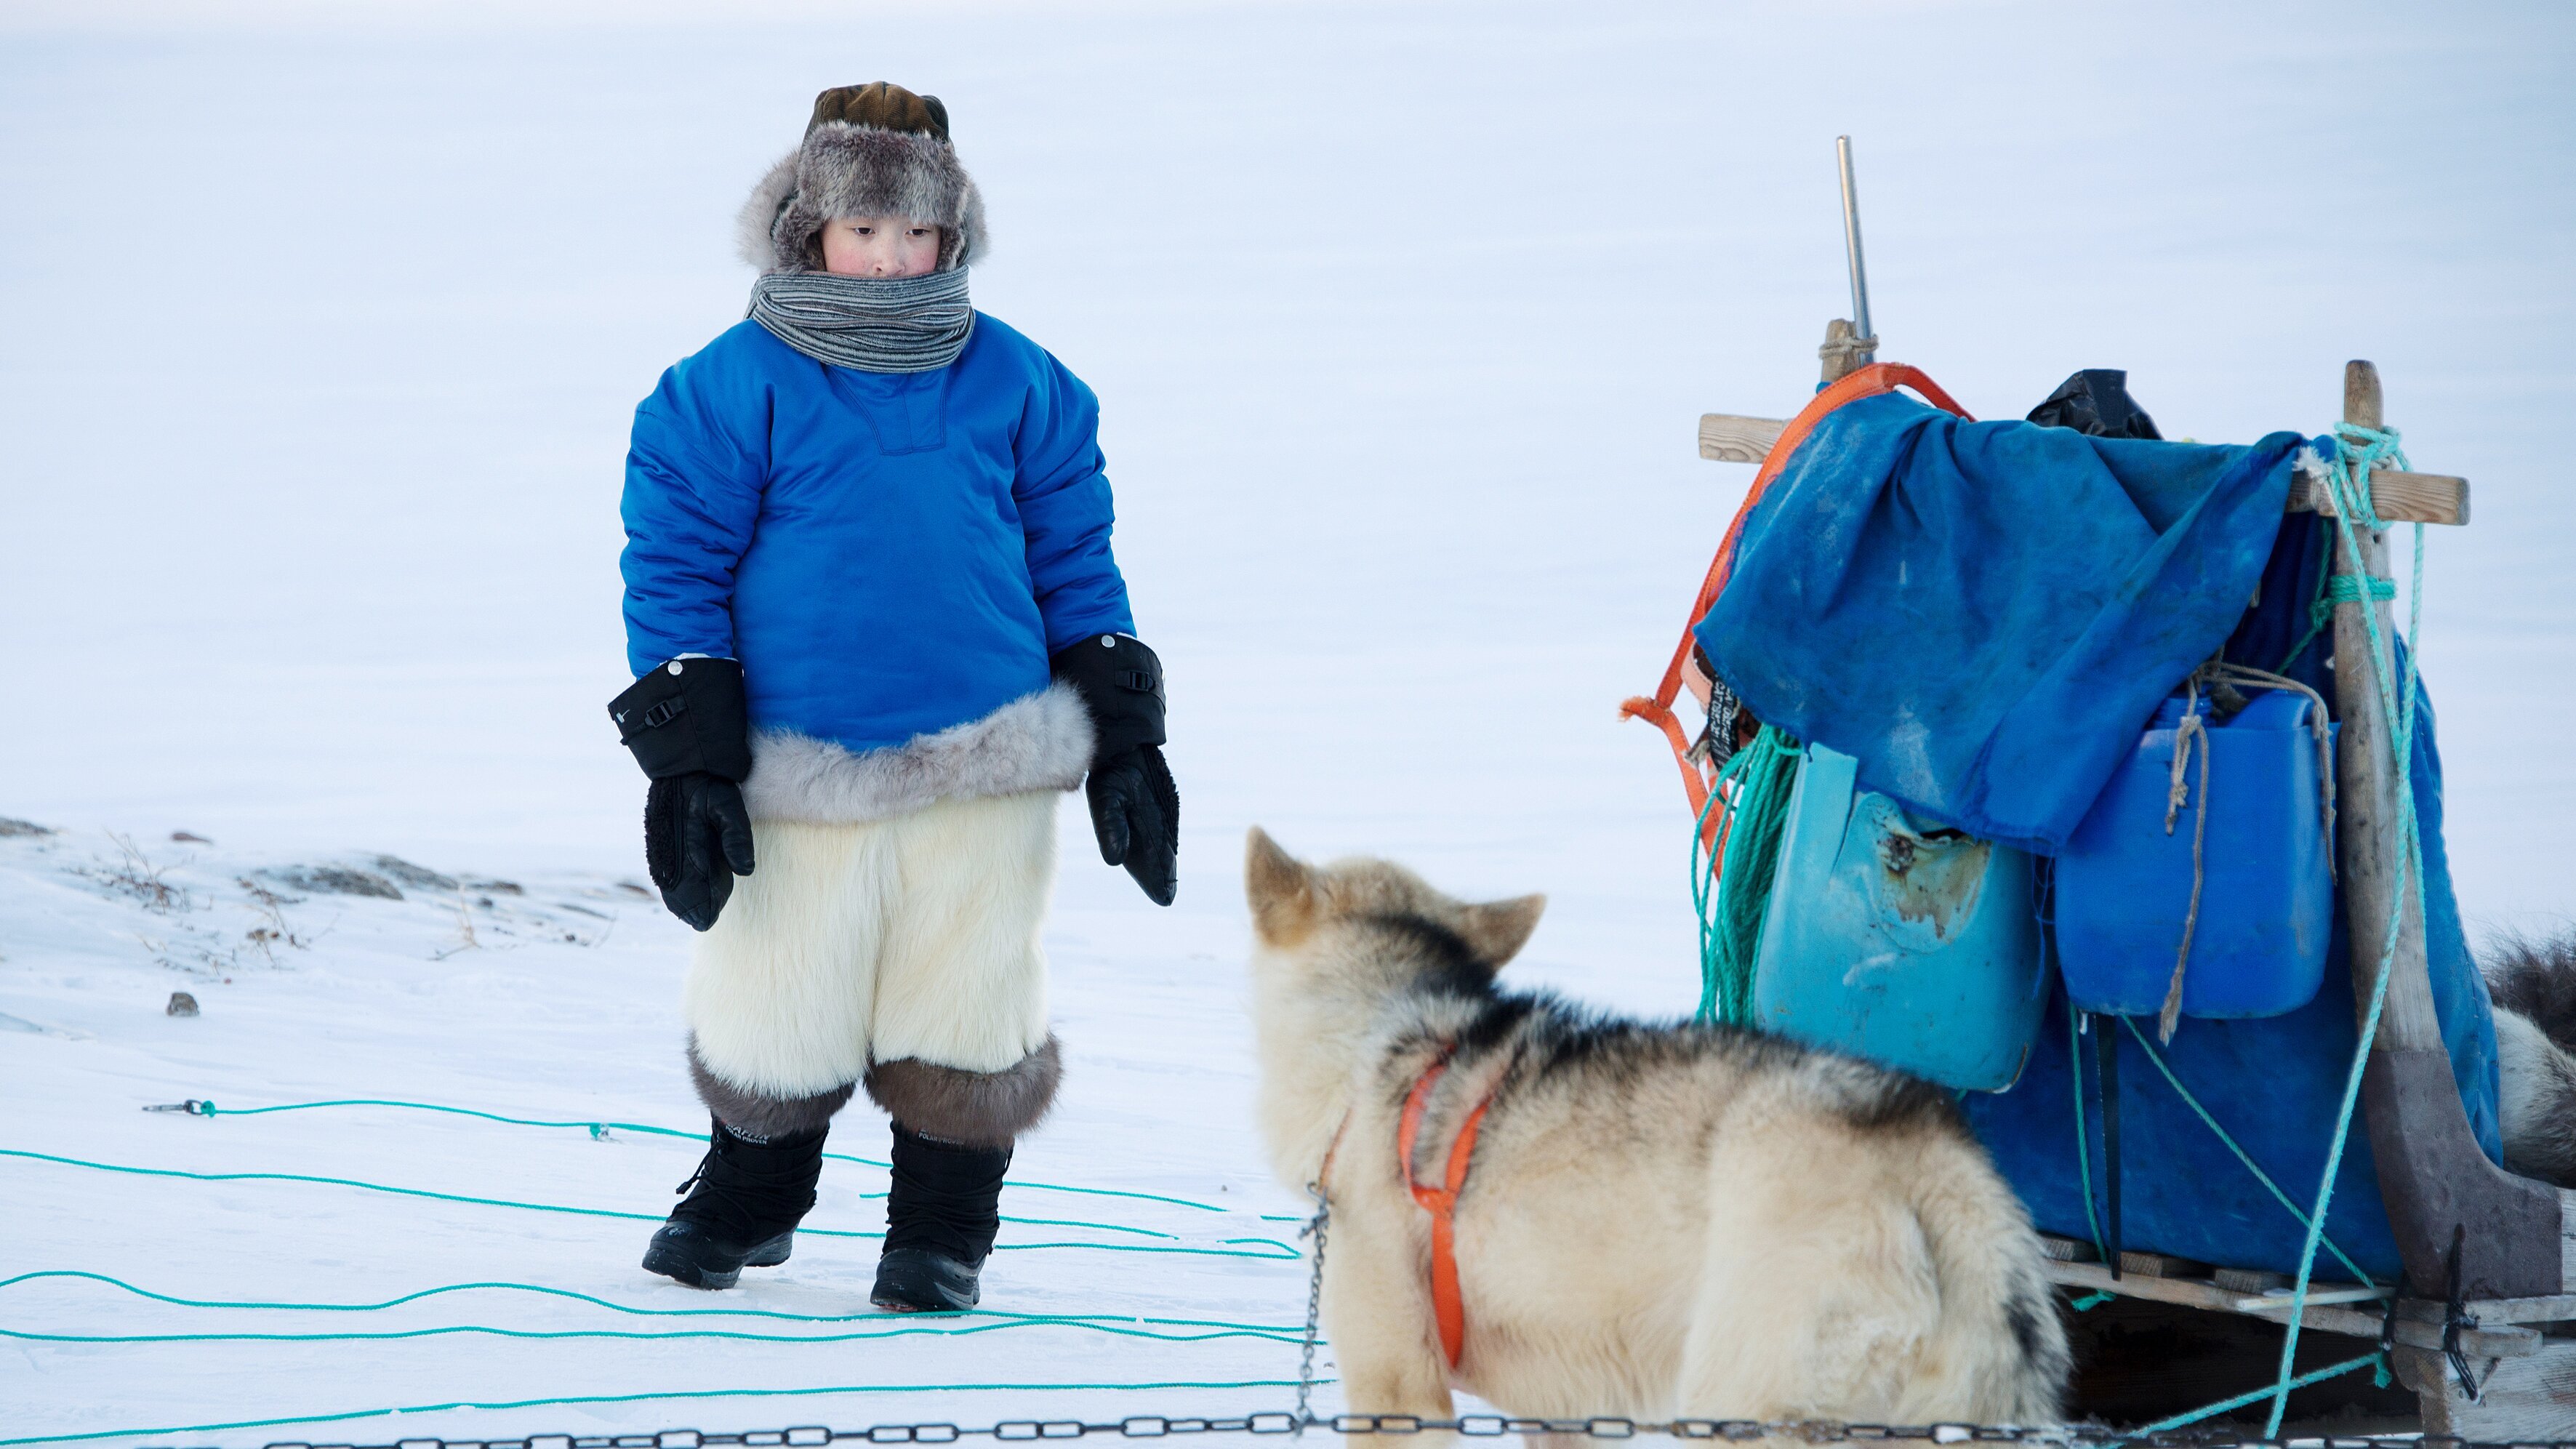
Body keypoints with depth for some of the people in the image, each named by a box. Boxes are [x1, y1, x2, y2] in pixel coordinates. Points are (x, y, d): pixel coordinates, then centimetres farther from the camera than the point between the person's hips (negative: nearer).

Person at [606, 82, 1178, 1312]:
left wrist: (1125, 738, 9)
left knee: (966, 1005, 4)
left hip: (986, 766, 2)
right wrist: (688, 763, -7)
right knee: (777, 1009, 5)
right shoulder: (737, 387, -2)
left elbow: (1074, 562, 13)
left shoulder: (1015, 383, 6)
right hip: (799, 772, -2)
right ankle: (746, 1198, 31)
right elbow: (675, 564, -1)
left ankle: (941, 1232, 22)